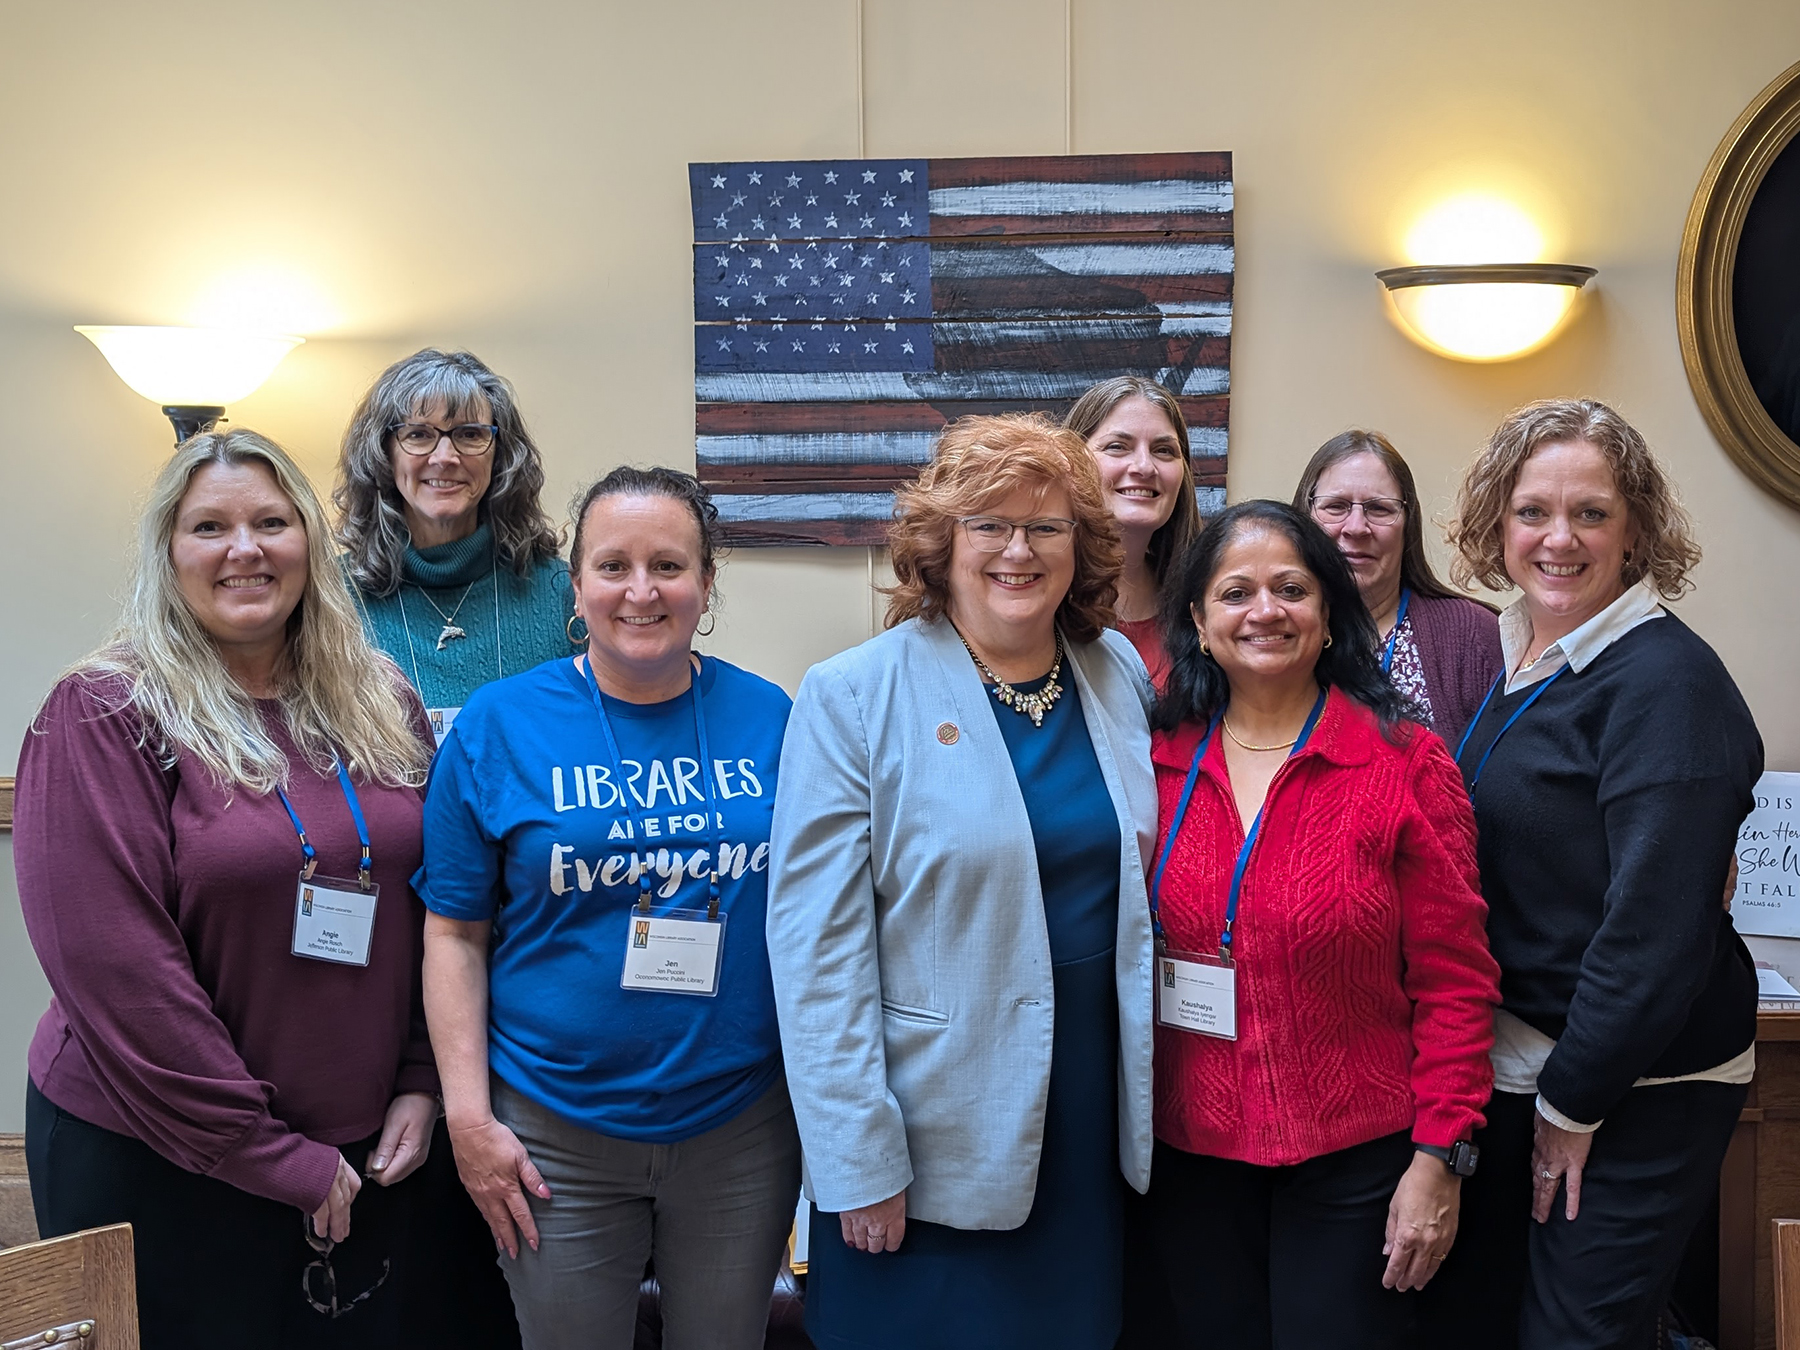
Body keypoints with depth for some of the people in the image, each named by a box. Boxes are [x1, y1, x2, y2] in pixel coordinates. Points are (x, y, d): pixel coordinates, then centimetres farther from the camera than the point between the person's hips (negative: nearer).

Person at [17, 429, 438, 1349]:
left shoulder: (384, 706, 5)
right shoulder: (103, 715, -10)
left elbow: (432, 912, 11)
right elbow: (116, 966, -17)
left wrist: (420, 1084, -1)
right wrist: (269, 1154, -16)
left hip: (363, 1155, 5)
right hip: (155, 1161, -5)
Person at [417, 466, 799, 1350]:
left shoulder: (769, 720, 1)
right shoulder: (498, 724, -4)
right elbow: (455, 935, -2)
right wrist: (469, 1116, -7)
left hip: (744, 1125, 2)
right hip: (558, 1133, -1)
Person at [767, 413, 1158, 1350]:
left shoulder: (1122, 677, 5)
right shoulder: (854, 697, -10)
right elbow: (817, 944, -13)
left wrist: (1144, 1101, 7)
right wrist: (861, 1159, -15)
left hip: (1097, 1124, 5)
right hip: (937, 1147, -4)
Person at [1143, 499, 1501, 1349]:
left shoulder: (1405, 765, -8)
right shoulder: (1158, 762, 1)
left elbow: (1454, 983, -7)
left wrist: (1439, 1158, -11)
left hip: (1354, 1153, -3)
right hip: (1190, 1151, 3)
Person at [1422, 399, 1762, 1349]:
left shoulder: (1667, 681, -17)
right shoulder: (1513, 663, 7)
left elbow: (1658, 925, -21)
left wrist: (1573, 1101, -16)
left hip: (1634, 1091, -8)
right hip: (1507, 1064, 8)